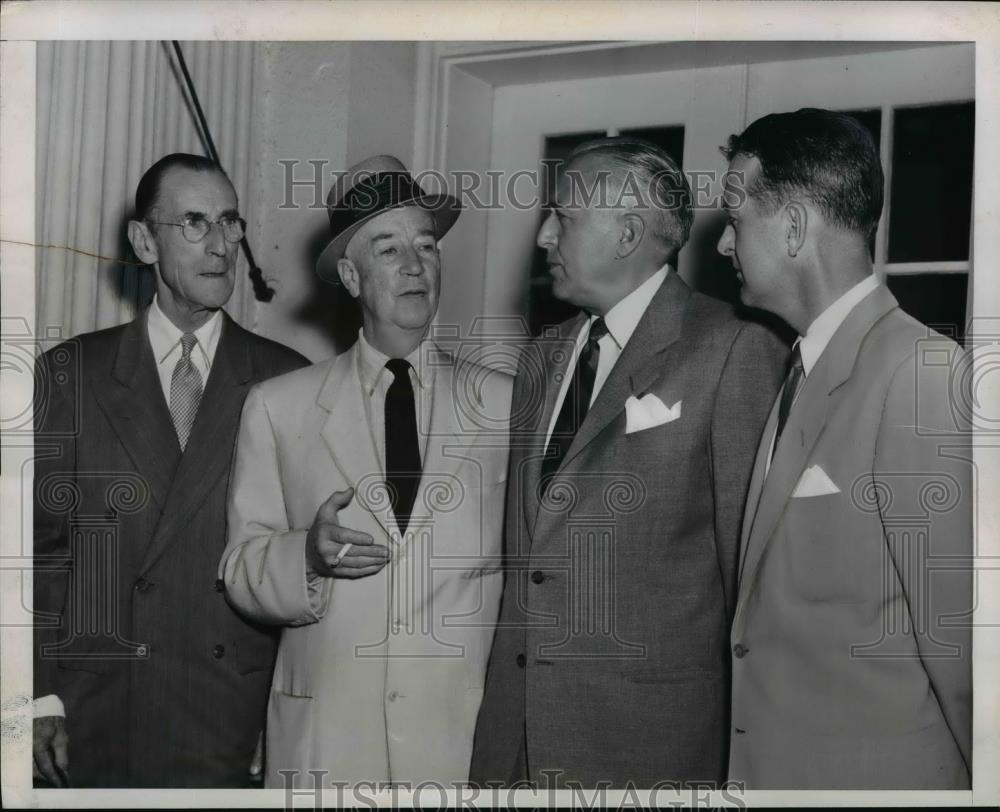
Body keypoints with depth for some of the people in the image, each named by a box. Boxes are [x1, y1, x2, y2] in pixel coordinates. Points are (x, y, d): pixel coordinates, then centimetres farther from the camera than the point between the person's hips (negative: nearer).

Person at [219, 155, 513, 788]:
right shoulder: (278, 408, 4)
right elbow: (241, 572, 3)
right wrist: (307, 555, -16)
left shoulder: (507, 404, 4)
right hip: (325, 736, 0)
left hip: (468, 735, 0)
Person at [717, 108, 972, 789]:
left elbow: (957, 630, -18)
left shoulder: (921, 373, -19)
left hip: (871, 775, -7)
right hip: (772, 762, 8)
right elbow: (782, 600, 9)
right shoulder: (807, 370, 8)